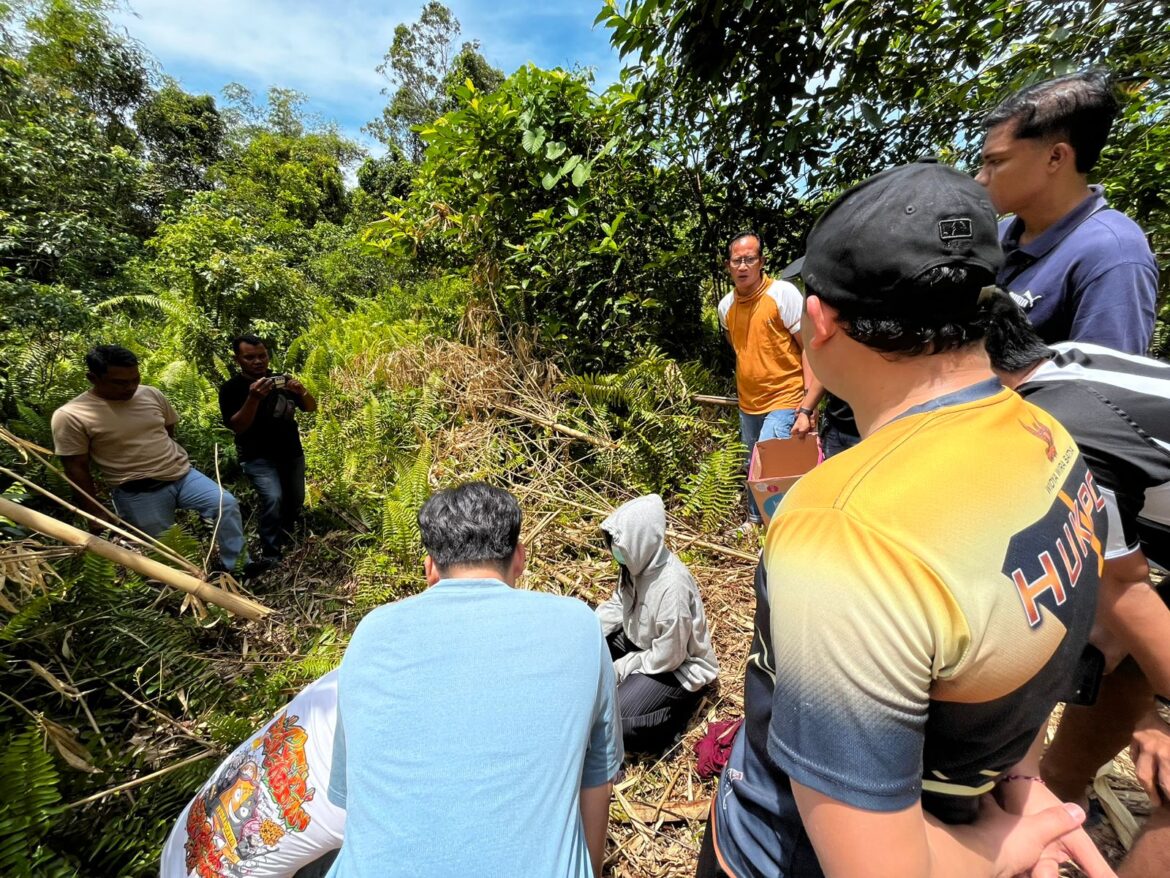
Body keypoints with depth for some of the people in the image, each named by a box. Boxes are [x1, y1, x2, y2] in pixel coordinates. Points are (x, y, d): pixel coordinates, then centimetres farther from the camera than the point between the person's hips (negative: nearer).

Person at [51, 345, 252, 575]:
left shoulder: (151, 394, 1)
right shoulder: (71, 416, -10)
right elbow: (76, 469, -6)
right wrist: (96, 512, -4)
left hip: (182, 474, 3)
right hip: (136, 492, -3)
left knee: (226, 504, -16)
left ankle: (235, 565, -7)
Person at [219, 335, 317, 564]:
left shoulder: (282, 379, 4)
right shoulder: (231, 388, -8)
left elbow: (311, 408, 3)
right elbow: (237, 427, -18)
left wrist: (302, 392, -19)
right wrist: (253, 398, -33)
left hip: (292, 453, 5)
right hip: (258, 458, -5)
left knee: (295, 501, 13)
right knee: (273, 499, -24)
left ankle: (285, 542, 39)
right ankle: (271, 556, -11)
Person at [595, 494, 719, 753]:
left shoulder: (672, 587, -36)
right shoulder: (637, 563, -13)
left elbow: (667, 658, -25)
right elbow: (618, 605, 4)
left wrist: (618, 670, -16)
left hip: (678, 666, -7)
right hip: (640, 641, 8)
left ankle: (678, 705, 1)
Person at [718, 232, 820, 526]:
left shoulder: (783, 293, -13)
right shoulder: (725, 305, 4)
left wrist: (807, 408, -19)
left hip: (784, 402, -6)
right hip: (748, 405, 6)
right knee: (751, 469, 19)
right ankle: (754, 520, 41)